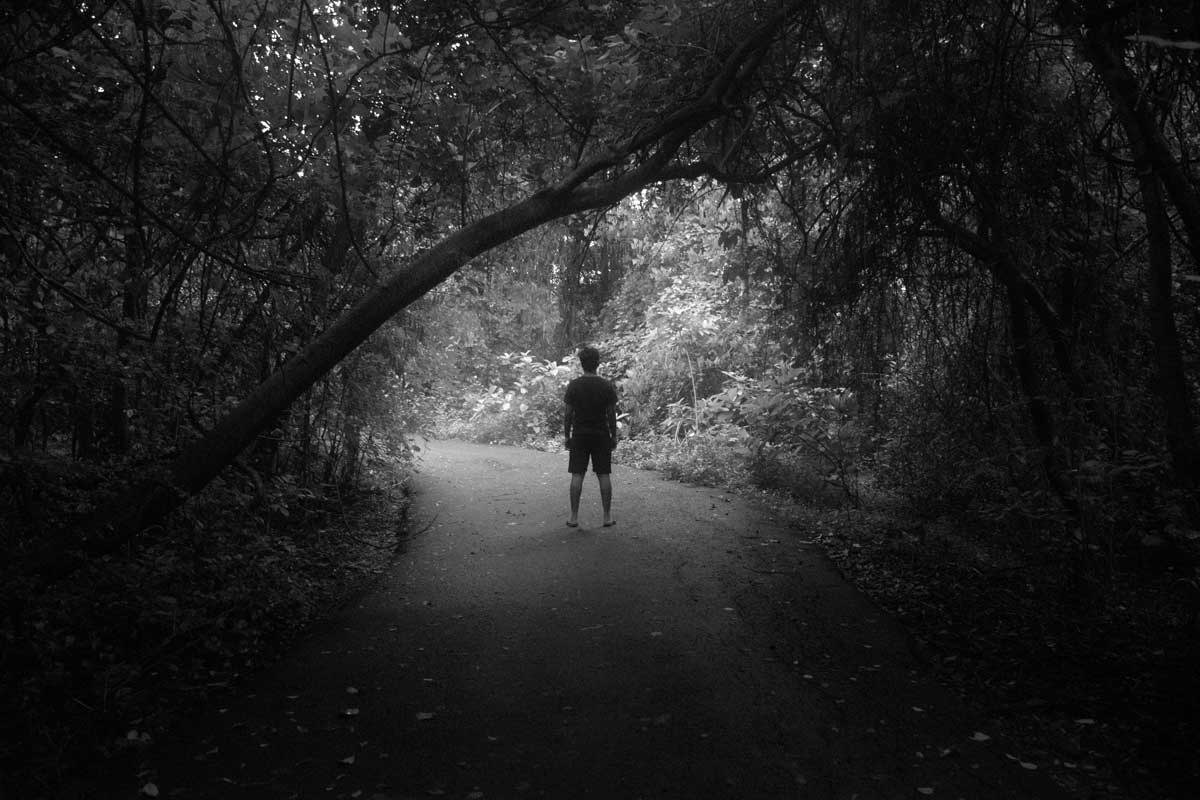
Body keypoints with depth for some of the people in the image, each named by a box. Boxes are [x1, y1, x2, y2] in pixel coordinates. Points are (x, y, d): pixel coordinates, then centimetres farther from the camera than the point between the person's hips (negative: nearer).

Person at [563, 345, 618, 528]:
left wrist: (567, 436, 6)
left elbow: (568, 413, -3)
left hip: (579, 435, 0)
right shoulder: (607, 386, -3)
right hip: (601, 435, 0)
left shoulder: (573, 386, -4)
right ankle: (608, 516, 6)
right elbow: (612, 414, -1)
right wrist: (614, 436, 8)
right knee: (604, 475, 4)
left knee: (577, 475, 3)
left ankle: (574, 517, 3)